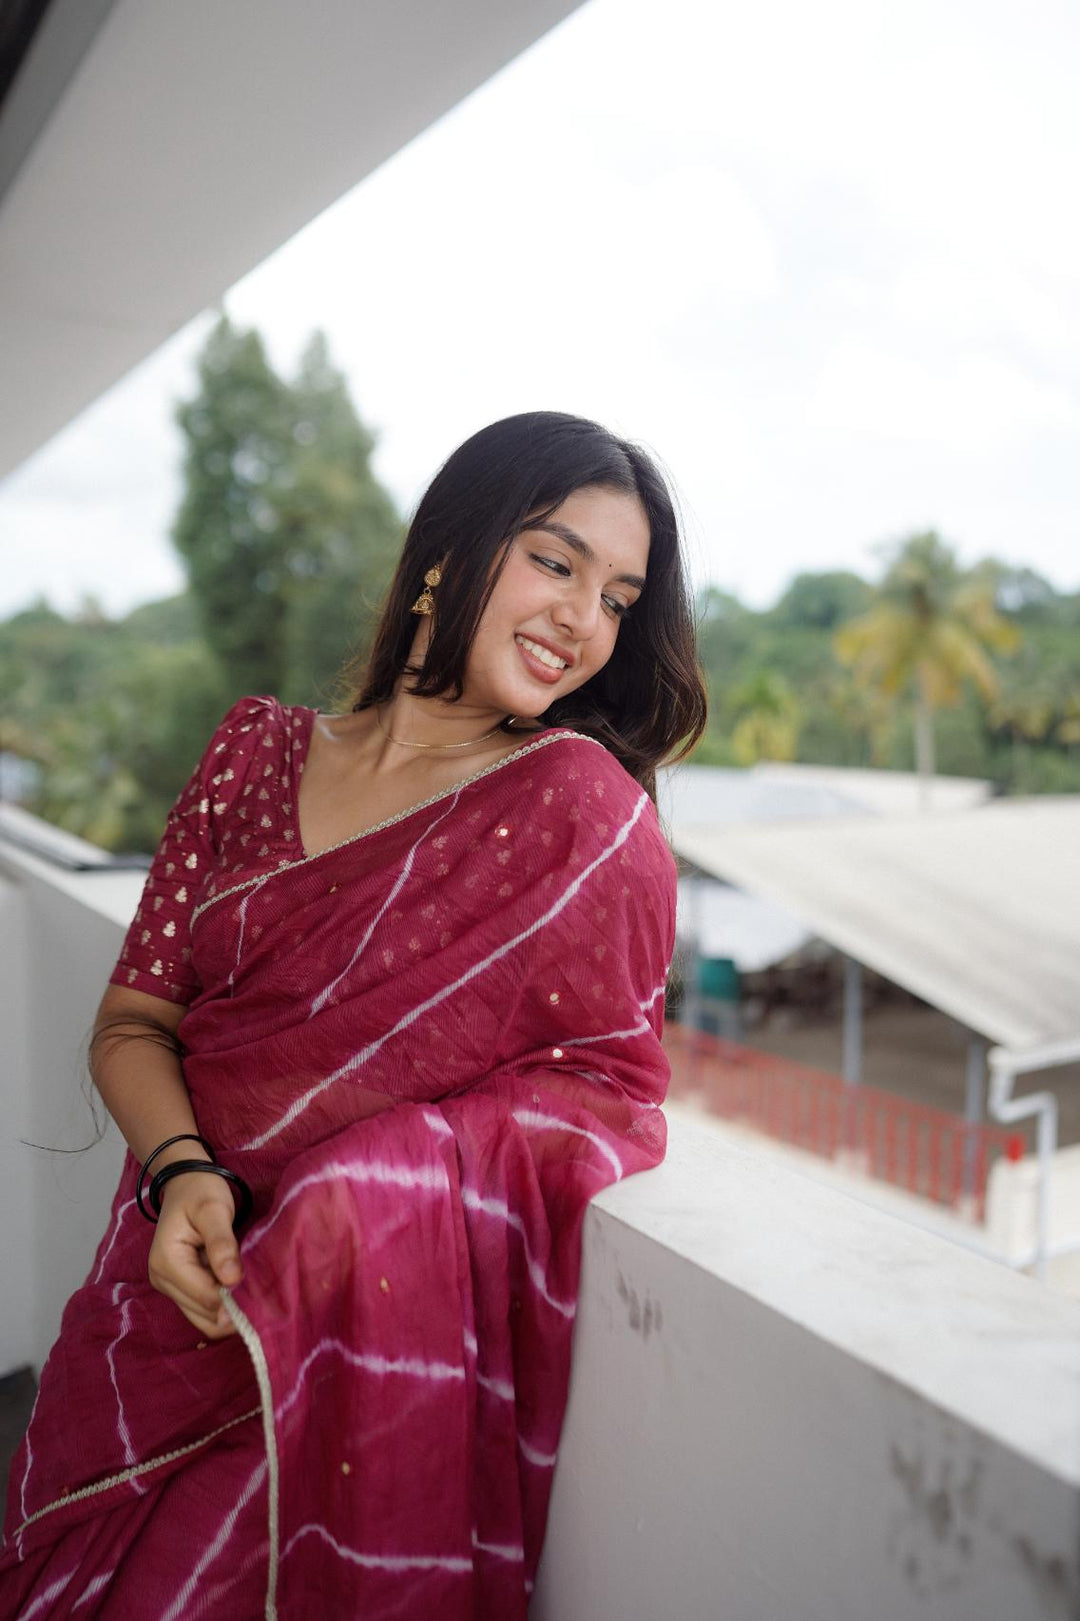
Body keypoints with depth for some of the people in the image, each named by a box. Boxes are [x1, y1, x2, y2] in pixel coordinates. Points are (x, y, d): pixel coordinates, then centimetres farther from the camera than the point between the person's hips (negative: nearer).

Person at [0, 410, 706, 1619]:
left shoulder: (582, 803, -4)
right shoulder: (259, 750, 8)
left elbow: (594, 1087, -6)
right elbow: (131, 1025, 8)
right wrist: (181, 1173, -13)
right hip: (203, 1246, 3)